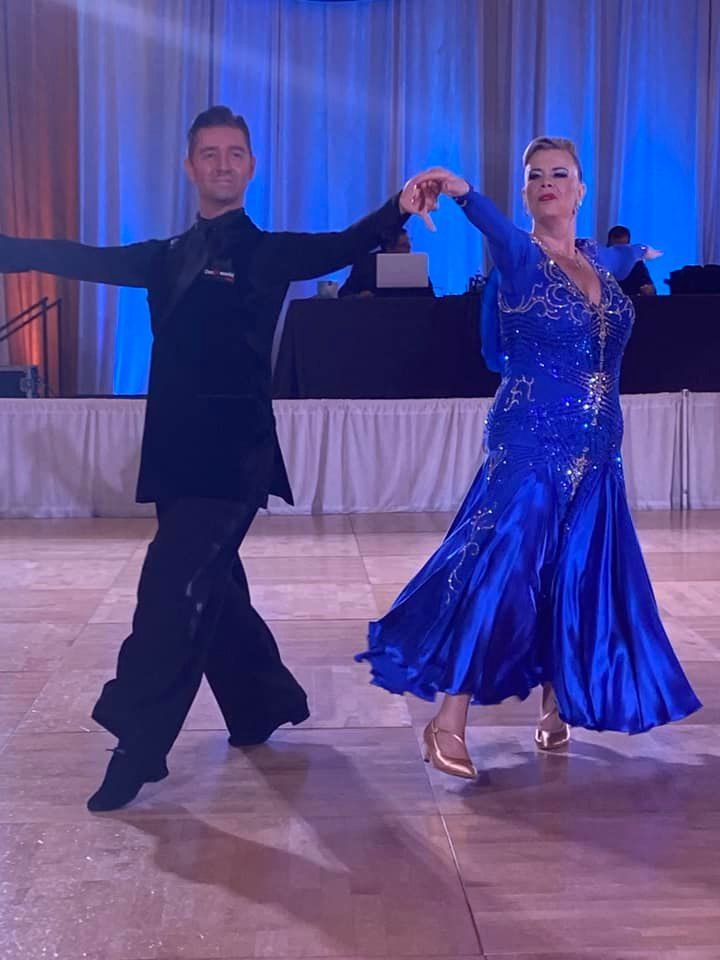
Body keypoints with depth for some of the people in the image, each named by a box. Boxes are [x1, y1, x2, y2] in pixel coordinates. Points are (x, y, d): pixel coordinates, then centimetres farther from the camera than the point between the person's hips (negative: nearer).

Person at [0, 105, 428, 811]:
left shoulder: (268, 251, 0)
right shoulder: (168, 258, 15)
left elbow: (339, 249, -16)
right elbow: (85, 260, 12)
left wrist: (398, 210, -35)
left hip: (233, 450, -6)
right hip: (179, 450, 6)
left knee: (172, 588, -12)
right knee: (206, 590, 14)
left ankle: (137, 750, -6)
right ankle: (266, 703, 33)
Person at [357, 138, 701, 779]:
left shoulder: (602, 262, 12)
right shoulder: (519, 254, -6)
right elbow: (493, 224, -30)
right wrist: (460, 191, -48)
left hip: (595, 445, 6)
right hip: (530, 439, -6)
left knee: (578, 573, 10)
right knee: (502, 565, -14)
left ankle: (555, 707, 27)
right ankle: (448, 723, -7)